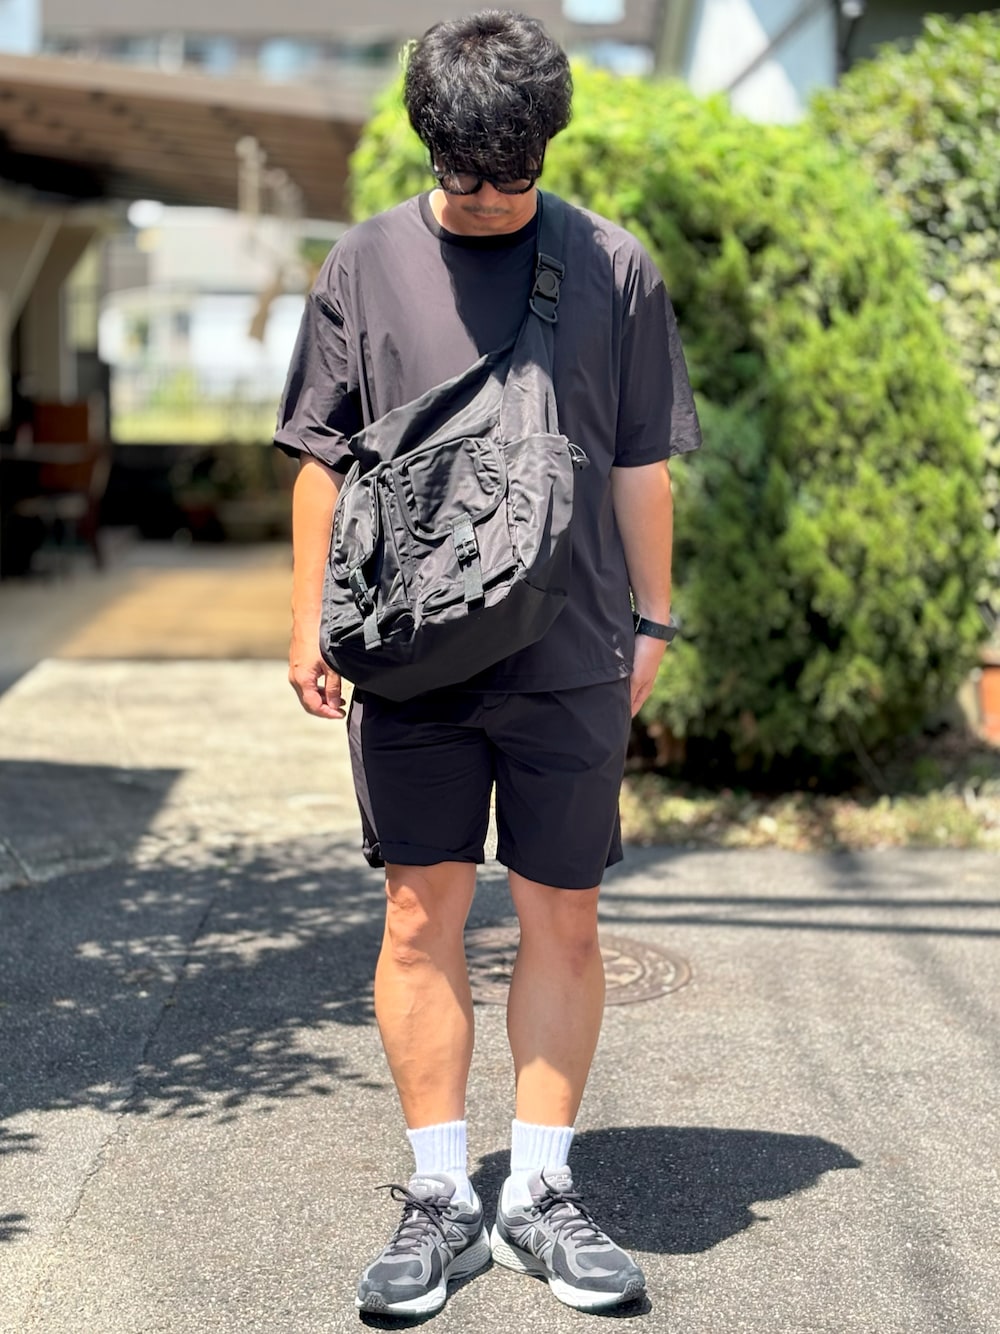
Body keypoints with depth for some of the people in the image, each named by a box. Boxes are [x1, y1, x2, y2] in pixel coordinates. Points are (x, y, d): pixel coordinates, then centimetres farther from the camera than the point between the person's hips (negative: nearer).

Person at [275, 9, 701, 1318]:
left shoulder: (614, 267, 5)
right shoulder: (367, 264, 5)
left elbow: (643, 466, 9)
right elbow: (323, 459, 8)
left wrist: (651, 622, 7)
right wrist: (310, 621, 4)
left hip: (572, 661, 0)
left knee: (563, 922, 5)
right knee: (422, 918, 3)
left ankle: (542, 1190, 17)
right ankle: (439, 1196, 15)